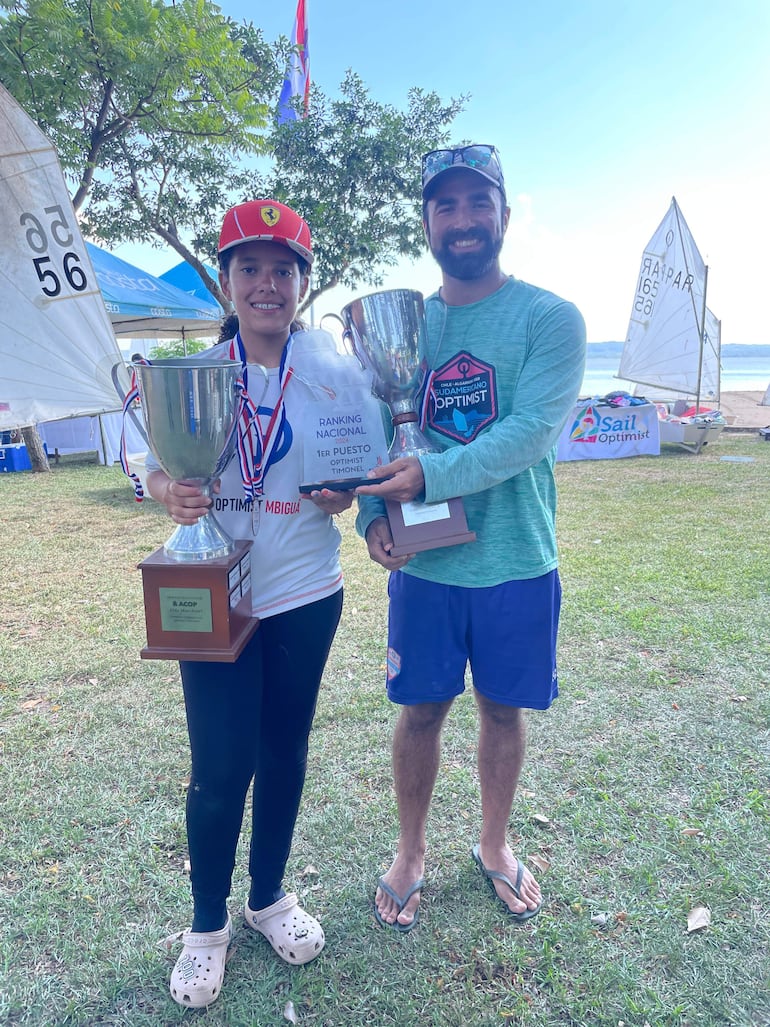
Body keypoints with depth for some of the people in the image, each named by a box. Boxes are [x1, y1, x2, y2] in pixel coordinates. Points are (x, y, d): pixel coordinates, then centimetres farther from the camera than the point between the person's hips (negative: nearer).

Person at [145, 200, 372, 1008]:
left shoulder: (335, 373, -2)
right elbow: (158, 469, 1)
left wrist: (345, 491, -17)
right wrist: (170, 492, -22)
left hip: (306, 594, 1)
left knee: (284, 752, 15)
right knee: (219, 766, 4)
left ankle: (269, 896, 41)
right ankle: (207, 924, 32)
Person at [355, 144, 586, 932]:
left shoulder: (549, 318, -6)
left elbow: (533, 430, -20)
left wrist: (433, 474, -30)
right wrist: (373, 515, -13)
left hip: (516, 563, -1)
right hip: (422, 564, 2)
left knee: (503, 709, 16)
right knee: (420, 710, 13)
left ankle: (494, 845, 42)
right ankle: (410, 853, 38)